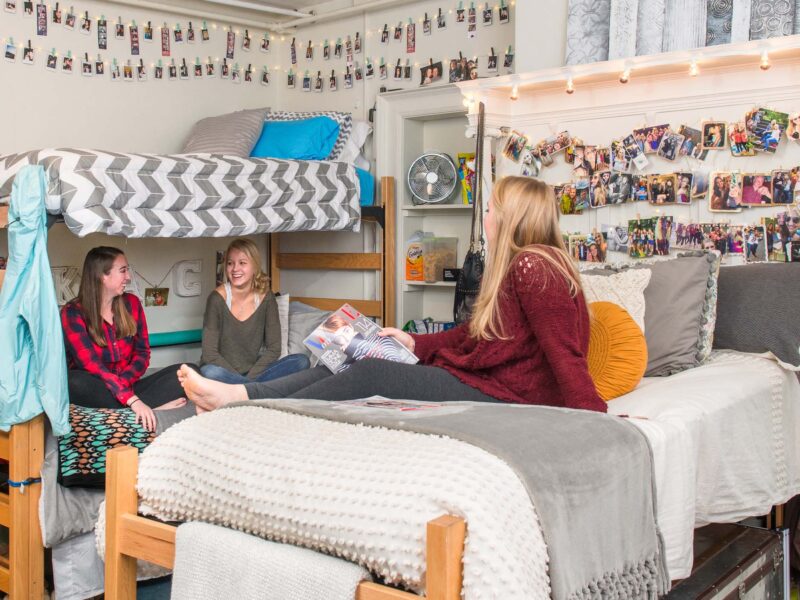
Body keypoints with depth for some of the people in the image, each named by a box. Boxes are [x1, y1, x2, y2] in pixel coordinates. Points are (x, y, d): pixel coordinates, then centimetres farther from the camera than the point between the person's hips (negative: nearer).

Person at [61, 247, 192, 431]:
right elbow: (92, 365, -22)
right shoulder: (73, 313, -11)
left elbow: (142, 353, 5)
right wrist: (133, 401, -35)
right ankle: (153, 407, -32)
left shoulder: (131, 303, 4)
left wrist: (123, 383, -18)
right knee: (74, 383, -40)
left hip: (127, 386, 4)